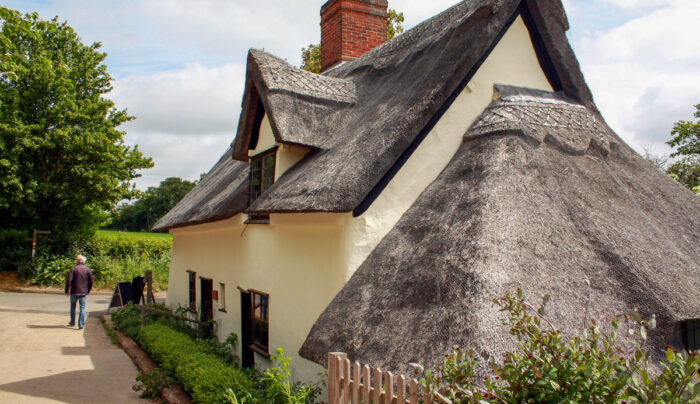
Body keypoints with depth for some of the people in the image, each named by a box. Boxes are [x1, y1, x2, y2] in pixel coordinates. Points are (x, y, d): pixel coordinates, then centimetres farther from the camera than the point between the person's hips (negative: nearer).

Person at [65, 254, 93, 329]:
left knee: (73, 306, 18)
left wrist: (67, 290, -4)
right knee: (82, 308, 3)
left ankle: (72, 322, 27)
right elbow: (91, 282, 3)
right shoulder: (88, 269, 3)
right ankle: (81, 324, -3)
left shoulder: (73, 268, -5)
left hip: (74, 292, -1)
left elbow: (69, 280, -12)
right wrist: (88, 290, 15)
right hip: (84, 292, 1)